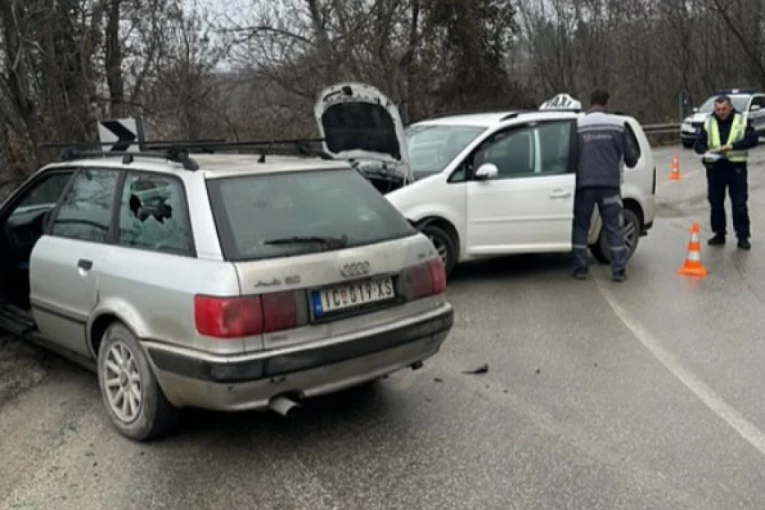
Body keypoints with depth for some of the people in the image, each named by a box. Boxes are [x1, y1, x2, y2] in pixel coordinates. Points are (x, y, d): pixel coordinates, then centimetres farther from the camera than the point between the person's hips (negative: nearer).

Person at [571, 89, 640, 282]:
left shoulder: (577, 125, 0)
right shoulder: (617, 124, 1)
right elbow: (630, 157, 7)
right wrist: (634, 155, 30)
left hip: (584, 184, 0)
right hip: (609, 184, 0)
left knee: (580, 226, 11)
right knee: (615, 227, 7)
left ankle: (580, 268, 9)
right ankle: (619, 270, 6)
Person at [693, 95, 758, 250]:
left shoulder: (742, 121, -1)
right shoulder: (708, 123, 6)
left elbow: (753, 139, -12)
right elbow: (699, 144, 3)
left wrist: (731, 146, -24)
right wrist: (707, 150, -20)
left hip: (736, 167, -3)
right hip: (715, 167, 3)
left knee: (739, 203, -3)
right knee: (715, 203, 9)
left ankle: (743, 236, 3)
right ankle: (719, 234, 21)